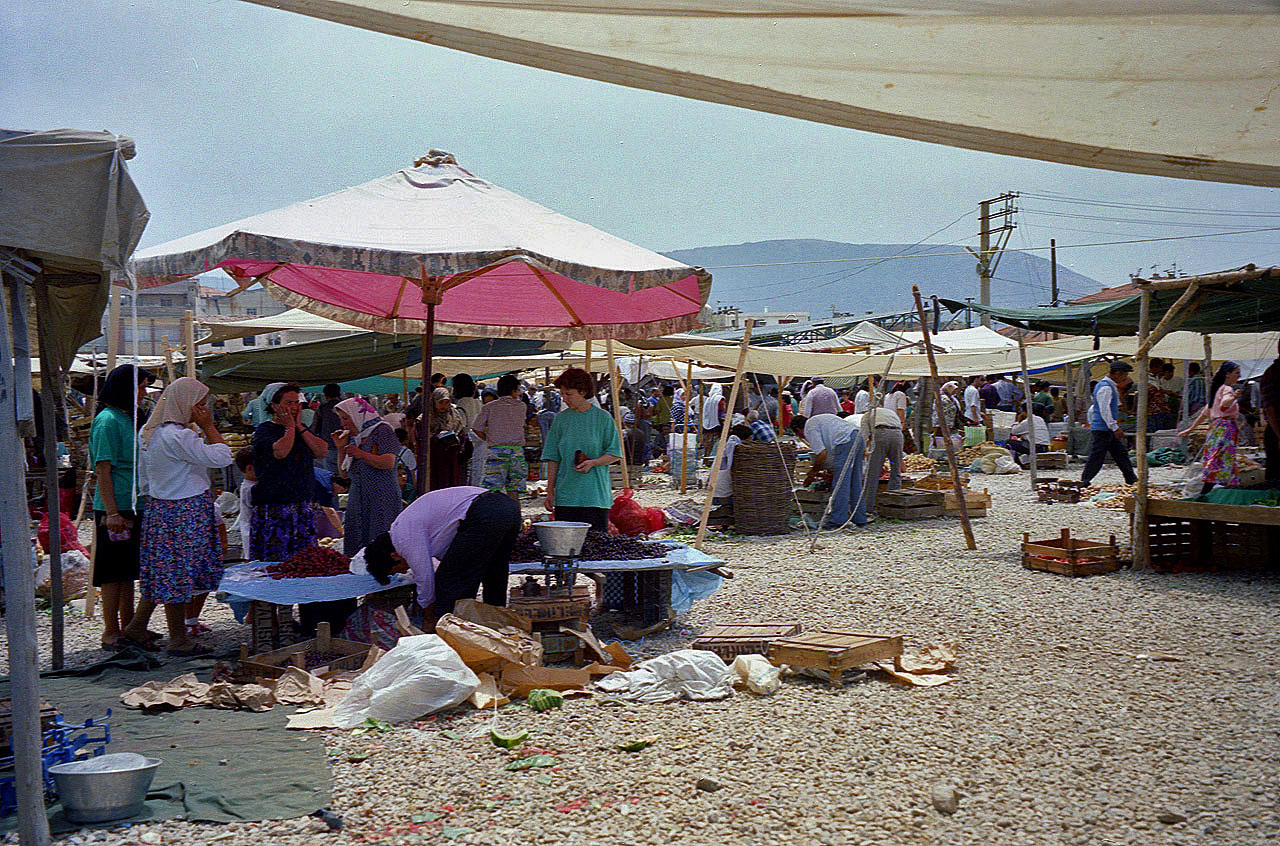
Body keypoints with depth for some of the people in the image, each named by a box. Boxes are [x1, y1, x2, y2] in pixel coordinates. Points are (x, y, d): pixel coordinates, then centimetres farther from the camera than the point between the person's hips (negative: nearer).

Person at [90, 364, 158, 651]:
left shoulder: (129, 418, 15)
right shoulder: (107, 421, -12)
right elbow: (103, 470, -17)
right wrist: (111, 512, -21)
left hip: (135, 507, 9)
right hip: (115, 510, -9)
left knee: (128, 570, 14)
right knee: (114, 571, -2)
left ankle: (128, 626, 22)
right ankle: (111, 632, 6)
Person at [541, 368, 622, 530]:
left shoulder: (603, 417, 1)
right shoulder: (561, 419, 8)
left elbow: (615, 454, 2)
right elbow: (553, 459, 10)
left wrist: (592, 462, -16)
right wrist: (550, 492, 4)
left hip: (596, 496, -2)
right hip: (565, 496, 2)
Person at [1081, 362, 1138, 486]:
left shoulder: (1111, 386, 16)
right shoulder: (1105, 387, -17)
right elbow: (1105, 410, -23)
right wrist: (1115, 428, -23)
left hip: (1108, 429, 10)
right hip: (1102, 429, -10)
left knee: (1121, 453, 11)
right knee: (1097, 457, -7)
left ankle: (1132, 480, 16)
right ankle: (1084, 482, -2)